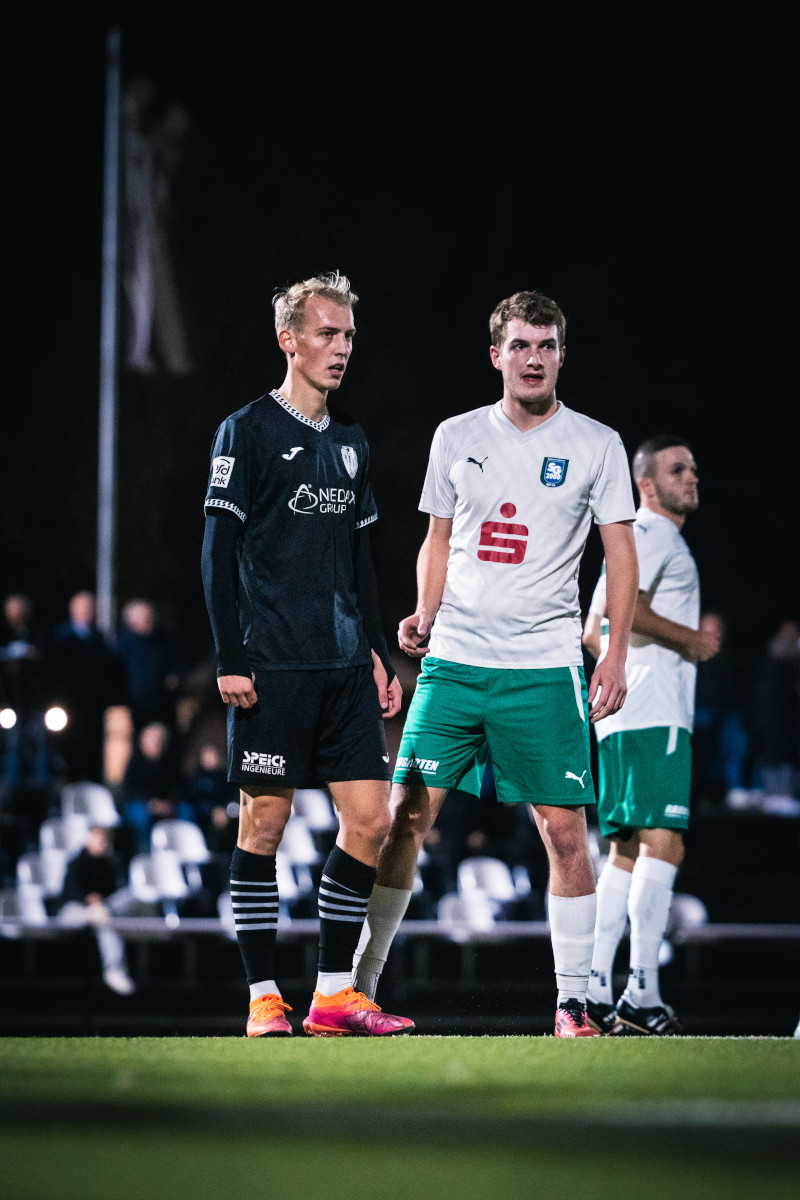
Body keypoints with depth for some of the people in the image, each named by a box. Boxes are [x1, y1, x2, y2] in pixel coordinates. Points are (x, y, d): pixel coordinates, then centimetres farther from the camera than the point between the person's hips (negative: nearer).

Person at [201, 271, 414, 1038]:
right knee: (265, 818, -4)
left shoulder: (351, 443, 17)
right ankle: (263, 998, 1)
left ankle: (333, 995, 5)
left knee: (369, 816, -1)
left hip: (344, 667, 6)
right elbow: (219, 551, -5)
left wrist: (376, 652, 17)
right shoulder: (247, 433, -2)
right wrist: (230, 658, -11)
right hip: (271, 668, -6)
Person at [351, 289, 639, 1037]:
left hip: (544, 667, -2)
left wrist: (615, 655, -4)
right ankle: (362, 981, 9)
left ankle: (571, 1003, 1)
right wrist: (424, 618, 1)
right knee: (405, 817, -1)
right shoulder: (456, 438, 9)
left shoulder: (595, 444, 2)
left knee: (563, 830, -6)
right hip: (454, 661, 2)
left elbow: (620, 552, 4)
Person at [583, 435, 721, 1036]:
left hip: (621, 716, 11)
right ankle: (642, 998, -22)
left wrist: (688, 640, 25)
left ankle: (595, 993, 8)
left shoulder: (632, 537, 26)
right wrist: (692, 640, -12)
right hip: (653, 715, -11)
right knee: (662, 846, -16)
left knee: (627, 852, 10)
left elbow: (594, 634, 30)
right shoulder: (651, 534, -6)